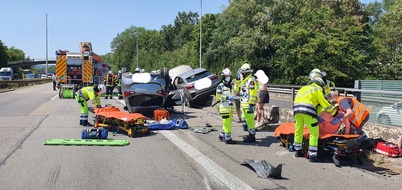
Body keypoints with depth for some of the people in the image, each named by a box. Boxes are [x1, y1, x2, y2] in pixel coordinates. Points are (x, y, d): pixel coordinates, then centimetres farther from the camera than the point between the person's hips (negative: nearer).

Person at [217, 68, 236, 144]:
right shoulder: (220, 86, -8)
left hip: (230, 107, 8)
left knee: (228, 123, 14)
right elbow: (217, 97, -15)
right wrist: (226, 98, -24)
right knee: (226, 123, -6)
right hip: (224, 107, -8)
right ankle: (228, 138, -1)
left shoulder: (230, 86, 15)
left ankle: (222, 135, 27)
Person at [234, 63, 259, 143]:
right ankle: (250, 134, 27)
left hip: (248, 104, -10)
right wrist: (237, 82, 8)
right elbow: (236, 89, 23)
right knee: (244, 119, 16)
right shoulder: (243, 80, 17)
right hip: (243, 104, 10)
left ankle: (252, 137, 0)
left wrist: (251, 104, -24)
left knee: (249, 120, -7)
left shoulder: (251, 80, -14)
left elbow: (253, 94, -20)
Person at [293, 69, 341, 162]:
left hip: (296, 108, 7)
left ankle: (298, 151, 29)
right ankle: (312, 155, 0)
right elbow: (324, 104, 2)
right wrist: (334, 112, 11)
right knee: (314, 133, 0)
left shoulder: (305, 87, 28)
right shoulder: (317, 89, 6)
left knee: (298, 130, 19)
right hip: (308, 109, -7)